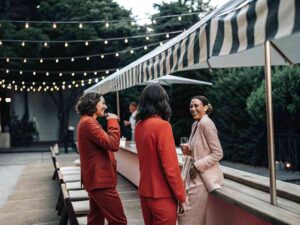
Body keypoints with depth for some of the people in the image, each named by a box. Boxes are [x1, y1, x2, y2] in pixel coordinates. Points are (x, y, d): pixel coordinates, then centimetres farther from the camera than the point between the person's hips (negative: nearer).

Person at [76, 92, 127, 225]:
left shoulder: (86, 122, 17)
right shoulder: (88, 122, -17)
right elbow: (112, 144, -24)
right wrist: (113, 122, -13)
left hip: (96, 179, 11)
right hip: (100, 180, -11)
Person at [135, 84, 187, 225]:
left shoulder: (139, 126, 5)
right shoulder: (162, 125, -18)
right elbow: (170, 167, -19)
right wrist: (181, 197, -10)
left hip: (144, 192, 7)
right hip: (162, 196, -7)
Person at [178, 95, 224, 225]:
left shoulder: (206, 123, -16)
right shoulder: (196, 124, 12)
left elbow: (218, 153, -18)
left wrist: (198, 165, -18)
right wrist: (189, 150, 2)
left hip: (203, 177, -9)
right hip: (195, 176, 9)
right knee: (184, 213, 13)